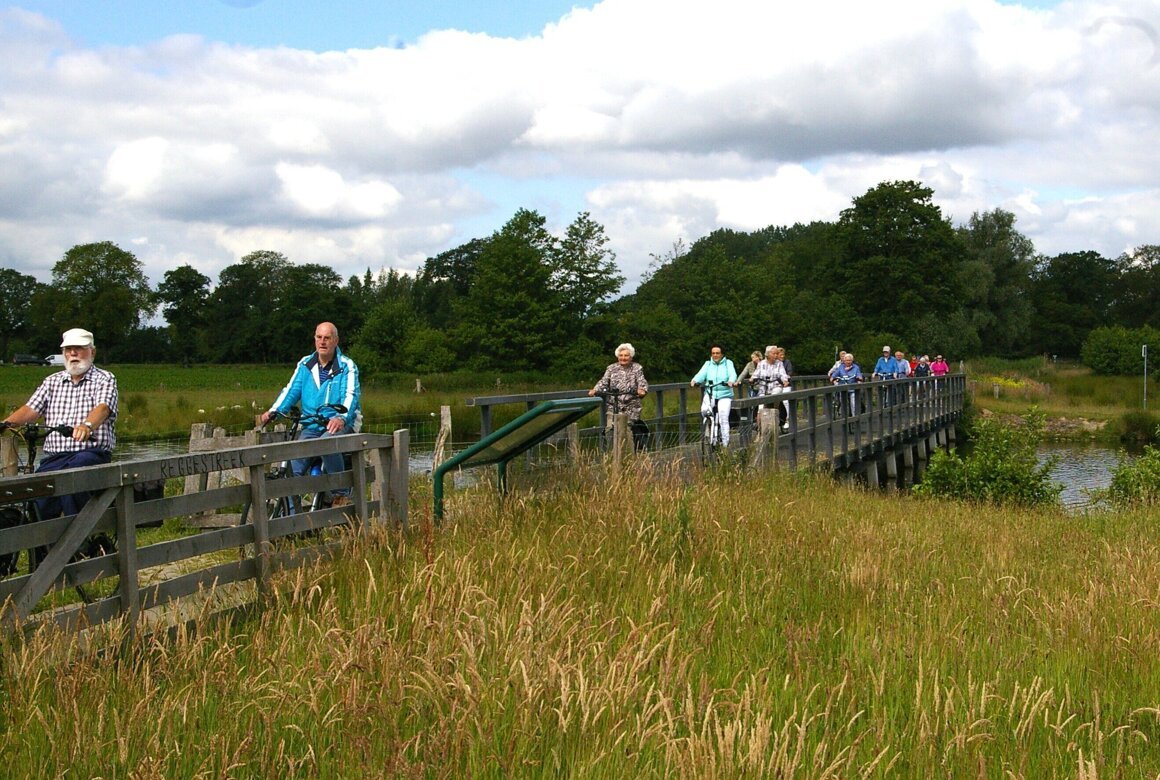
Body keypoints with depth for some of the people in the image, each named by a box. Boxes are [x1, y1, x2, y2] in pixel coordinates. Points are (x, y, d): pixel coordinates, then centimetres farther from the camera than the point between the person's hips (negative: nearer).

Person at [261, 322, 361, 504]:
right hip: (311, 426, 4)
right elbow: (291, 390, 5)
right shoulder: (305, 365, 13)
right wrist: (273, 411, -14)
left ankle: (342, 493, -23)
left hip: (340, 424, -4)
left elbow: (350, 395, -14)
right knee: (295, 463, -21)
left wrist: (341, 417, -34)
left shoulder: (347, 366, 0)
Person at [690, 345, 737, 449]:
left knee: (723, 419, -9)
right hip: (710, 393, 2)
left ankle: (725, 443, 1)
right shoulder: (708, 364, 11)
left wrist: (731, 381, -34)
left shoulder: (728, 363, 6)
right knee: (705, 410, -27)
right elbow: (701, 374, -4)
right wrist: (694, 381, -26)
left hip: (724, 394, -2)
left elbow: (733, 374, -10)